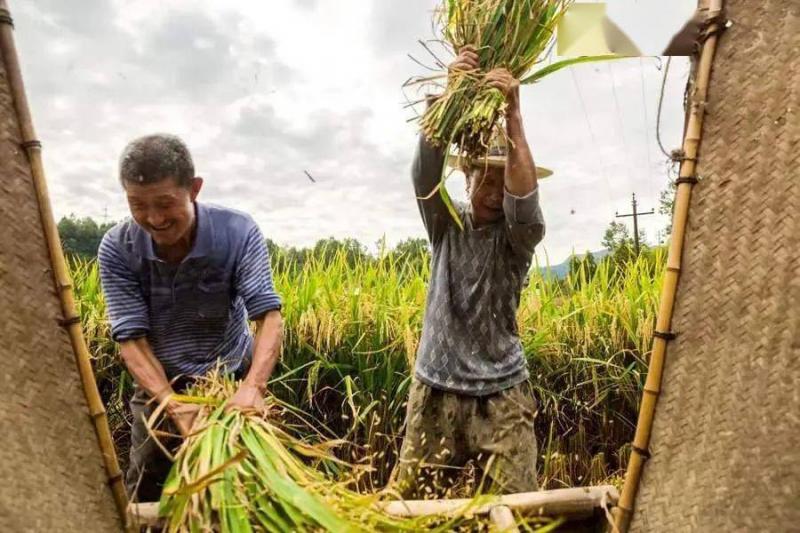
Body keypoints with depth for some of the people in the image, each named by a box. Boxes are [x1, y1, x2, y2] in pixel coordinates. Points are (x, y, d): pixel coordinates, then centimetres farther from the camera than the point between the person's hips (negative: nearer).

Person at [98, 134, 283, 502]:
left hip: (233, 378, 0)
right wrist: (174, 405, -34)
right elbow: (131, 339, -21)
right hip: (159, 386, 1)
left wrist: (253, 386, -45)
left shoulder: (238, 232, -23)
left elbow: (268, 314, -29)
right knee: (145, 496, 12)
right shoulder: (117, 249, -18)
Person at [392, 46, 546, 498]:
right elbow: (426, 172, -14)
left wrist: (512, 114, -29)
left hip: (501, 392, -1)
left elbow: (525, 193, -24)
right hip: (435, 387, 2)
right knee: (410, 497, 9)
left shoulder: (518, 236, -2)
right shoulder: (446, 225, 3)